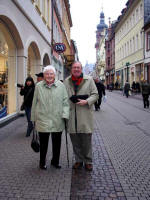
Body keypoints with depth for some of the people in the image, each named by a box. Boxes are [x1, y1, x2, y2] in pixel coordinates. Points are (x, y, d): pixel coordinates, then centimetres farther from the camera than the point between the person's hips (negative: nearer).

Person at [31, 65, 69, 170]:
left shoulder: (61, 86, 3)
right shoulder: (39, 86, 3)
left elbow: (65, 101, 5)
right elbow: (35, 103, 8)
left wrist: (65, 115, -6)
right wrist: (34, 118, 9)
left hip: (57, 121, 1)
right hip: (43, 120, -1)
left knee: (57, 142, 10)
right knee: (43, 143, 6)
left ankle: (55, 161, 29)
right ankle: (42, 162, 25)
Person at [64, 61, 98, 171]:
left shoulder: (89, 80, 5)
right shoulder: (66, 81, 11)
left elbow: (95, 94, 4)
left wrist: (86, 101, -13)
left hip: (85, 114, -2)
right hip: (71, 114, 2)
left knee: (86, 139, 1)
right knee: (75, 139, 9)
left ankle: (88, 161, 16)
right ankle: (79, 160, 24)